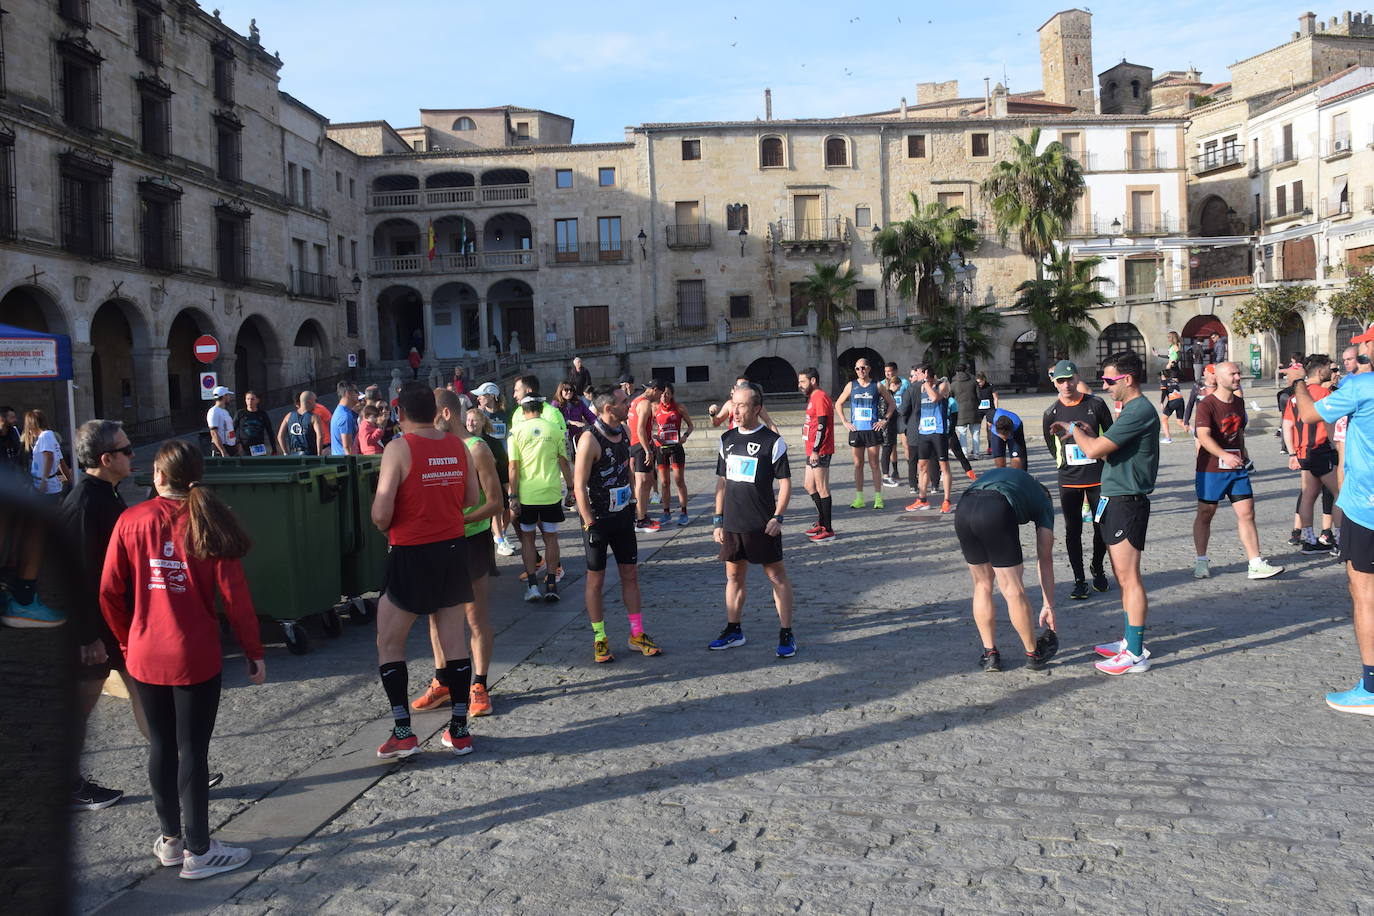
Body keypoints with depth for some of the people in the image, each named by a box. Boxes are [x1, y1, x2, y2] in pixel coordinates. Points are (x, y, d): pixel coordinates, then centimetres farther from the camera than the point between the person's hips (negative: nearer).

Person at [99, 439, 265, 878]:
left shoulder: (131, 521, -3)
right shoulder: (207, 522, -8)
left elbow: (110, 592, -1)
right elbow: (234, 594, -10)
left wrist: (128, 642, 15)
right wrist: (254, 652, -1)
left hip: (145, 656, 3)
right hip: (196, 657, -3)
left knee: (160, 745, 16)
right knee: (193, 750, 4)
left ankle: (170, 839, 30)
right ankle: (198, 851, 13)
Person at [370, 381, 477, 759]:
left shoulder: (399, 448, -13)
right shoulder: (457, 446, 1)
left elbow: (381, 512, -17)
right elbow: (472, 498, 10)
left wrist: (386, 529, 4)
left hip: (412, 556, -5)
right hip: (454, 549, 5)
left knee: (388, 644, 10)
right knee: (455, 642, 11)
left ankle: (403, 732, 7)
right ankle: (459, 730, 18)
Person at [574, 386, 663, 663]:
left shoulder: (624, 432, 4)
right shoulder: (590, 440, -19)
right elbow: (579, 485, -18)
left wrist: (632, 503, 16)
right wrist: (589, 524, -19)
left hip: (622, 515, 7)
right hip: (597, 519, -7)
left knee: (630, 574, 11)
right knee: (596, 579, 4)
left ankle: (637, 635, 21)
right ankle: (599, 640, 15)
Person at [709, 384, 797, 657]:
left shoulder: (772, 441, -8)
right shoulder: (727, 439, 8)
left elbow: (785, 482, -6)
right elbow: (722, 481, 13)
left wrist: (777, 517, -15)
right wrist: (718, 519, 10)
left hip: (762, 524, -5)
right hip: (732, 524, 6)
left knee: (777, 575, 2)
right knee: (734, 575, 14)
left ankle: (786, 634, 9)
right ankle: (734, 630, 26)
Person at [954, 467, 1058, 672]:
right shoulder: (1043, 500, 29)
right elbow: (1045, 558, 29)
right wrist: (1048, 605, 35)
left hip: (963, 510, 4)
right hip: (995, 514, -4)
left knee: (982, 586, 22)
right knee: (1014, 591, 11)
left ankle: (990, 655, 27)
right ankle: (1033, 654, 28)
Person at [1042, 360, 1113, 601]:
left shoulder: (1096, 404, -2)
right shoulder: (1052, 413, -1)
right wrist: (1065, 463, 9)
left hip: (1097, 478, 0)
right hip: (1069, 481, 0)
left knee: (1102, 527, 7)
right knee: (1073, 531, 3)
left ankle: (1098, 571, 31)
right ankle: (1079, 580, 12)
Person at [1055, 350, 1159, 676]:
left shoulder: (1140, 411, -18)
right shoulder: (1130, 409, 16)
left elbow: (1094, 449, -21)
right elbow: (1106, 450, 18)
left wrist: (1073, 428, -4)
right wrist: (1083, 432, 5)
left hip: (1127, 502, -10)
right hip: (1114, 500, 10)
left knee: (1129, 577, -6)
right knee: (1123, 576, 16)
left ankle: (1136, 655, -1)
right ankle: (1131, 640, 26)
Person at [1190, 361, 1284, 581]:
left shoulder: (1239, 402, 11)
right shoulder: (1207, 405, -12)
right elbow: (1203, 436, -24)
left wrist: (1244, 455, 19)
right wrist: (1225, 455, -36)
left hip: (1237, 467, 6)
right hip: (1211, 468, -6)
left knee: (1247, 513, 0)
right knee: (1205, 514, 5)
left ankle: (1256, 565, 0)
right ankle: (1201, 561, 19)